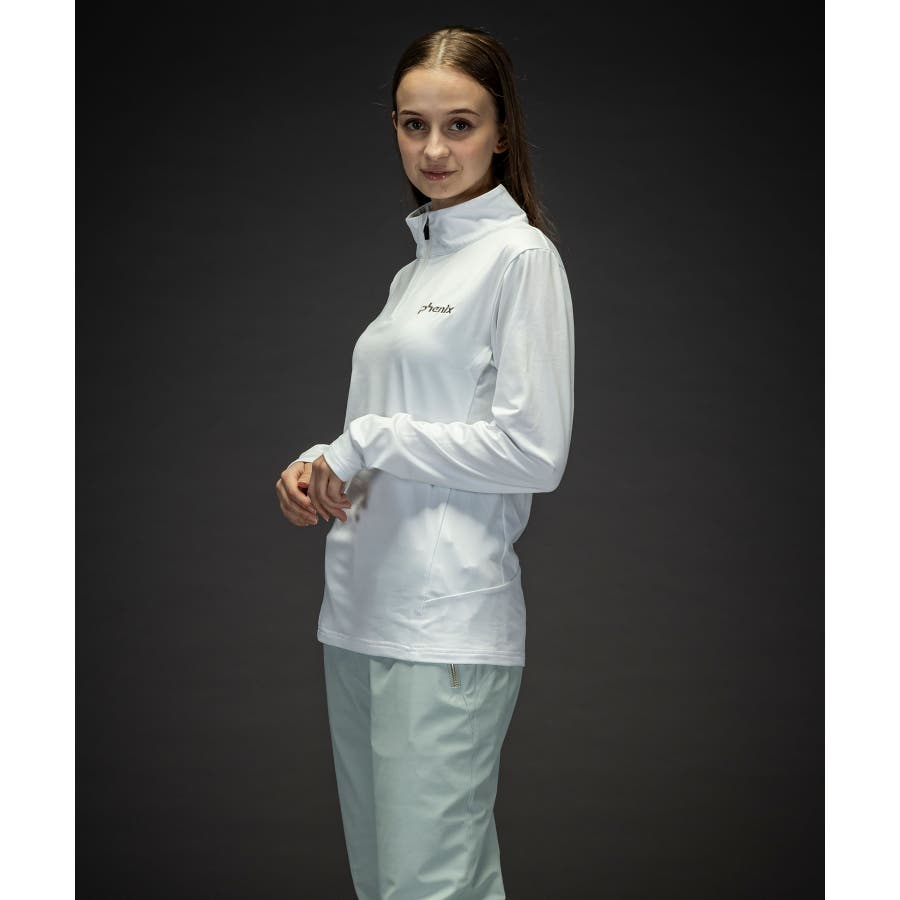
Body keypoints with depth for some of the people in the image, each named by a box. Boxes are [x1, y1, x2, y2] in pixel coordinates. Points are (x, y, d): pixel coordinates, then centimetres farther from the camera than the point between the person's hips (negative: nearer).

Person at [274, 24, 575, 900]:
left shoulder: (521, 255, -6)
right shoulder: (417, 263, 19)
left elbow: (534, 452, -14)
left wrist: (373, 439, -10)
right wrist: (321, 463, 6)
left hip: (447, 622, -8)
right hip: (360, 611, 9)